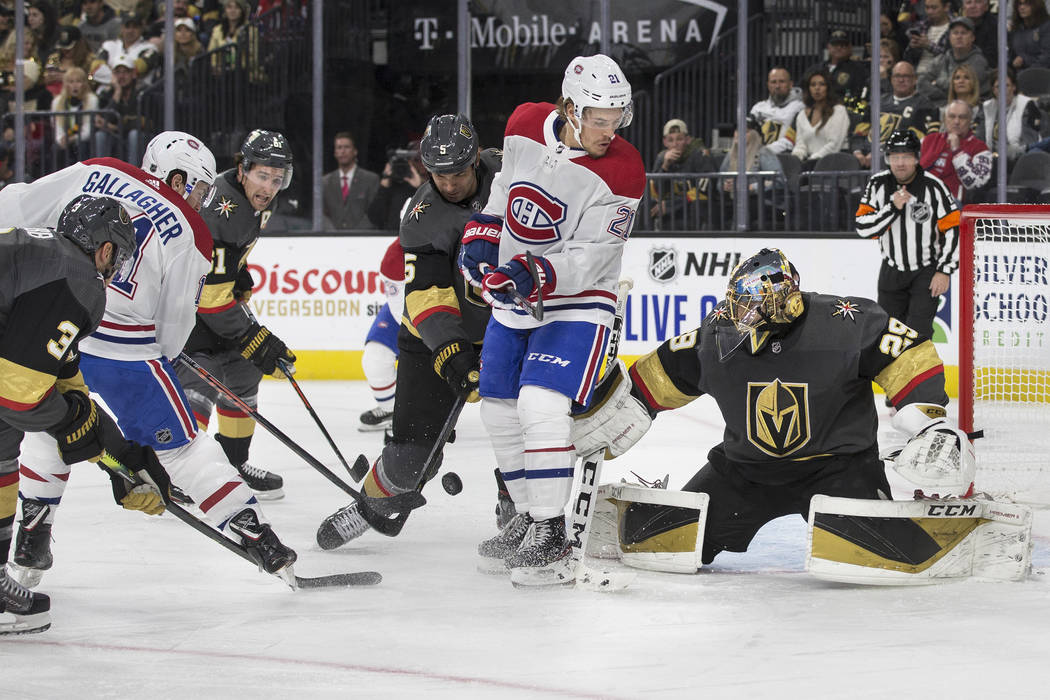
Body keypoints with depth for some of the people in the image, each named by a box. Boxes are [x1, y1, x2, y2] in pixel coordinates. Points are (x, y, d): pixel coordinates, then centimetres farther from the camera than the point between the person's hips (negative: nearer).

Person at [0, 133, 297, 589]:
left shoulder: (93, 173, 7)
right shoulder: (188, 234, 0)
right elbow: (175, 321, 3)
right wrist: (160, 359, 21)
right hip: (125, 348, -3)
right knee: (179, 444, 8)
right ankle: (254, 534, 8)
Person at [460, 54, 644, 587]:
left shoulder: (621, 171, -20)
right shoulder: (525, 125, -7)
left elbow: (588, 259, -23)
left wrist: (536, 274, -37)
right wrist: (483, 235, 4)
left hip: (575, 303, -6)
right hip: (512, 294, 6)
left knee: (541, 405, -23)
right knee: (500, 412, 12)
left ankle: (552, 537, -16)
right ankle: (528, 519, 29)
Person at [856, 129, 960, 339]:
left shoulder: (932, 186, -15)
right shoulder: (878, 184, -6)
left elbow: (953, 228, -11)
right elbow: (863, 227, -11)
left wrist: (944, 271, -14)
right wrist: (893, 207, -24)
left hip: (927, 272, -4)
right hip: (892, 270, 4)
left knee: (918, 330, -17)